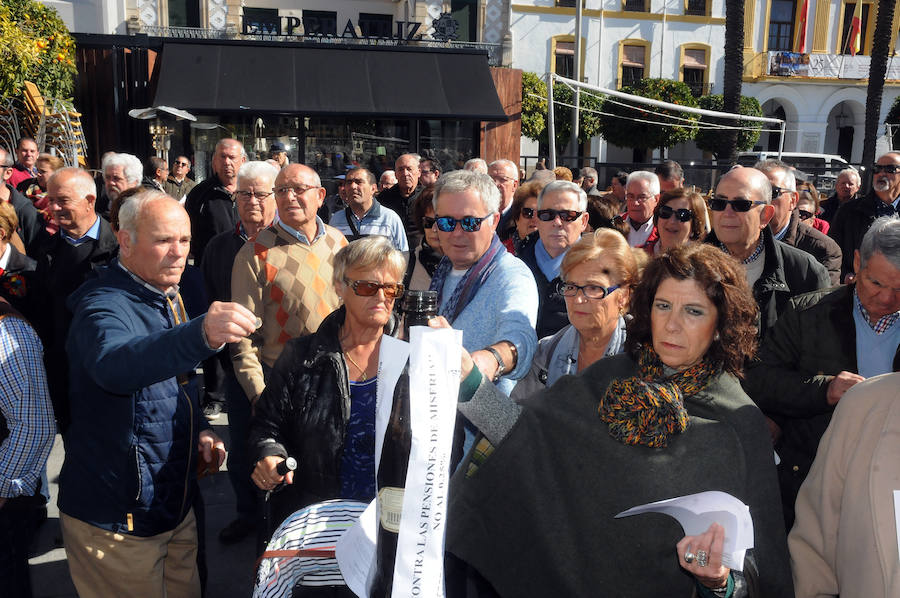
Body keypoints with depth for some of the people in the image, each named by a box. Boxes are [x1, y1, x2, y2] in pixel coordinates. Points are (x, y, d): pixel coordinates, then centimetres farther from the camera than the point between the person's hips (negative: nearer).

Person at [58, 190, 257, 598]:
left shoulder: (168, 298, 6)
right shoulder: (103, 306, -21)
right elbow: (113, 365, -45)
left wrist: (200, 429, 3)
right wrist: (201, 334, -61)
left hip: (178, 501, 8)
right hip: (117, 518, -8)